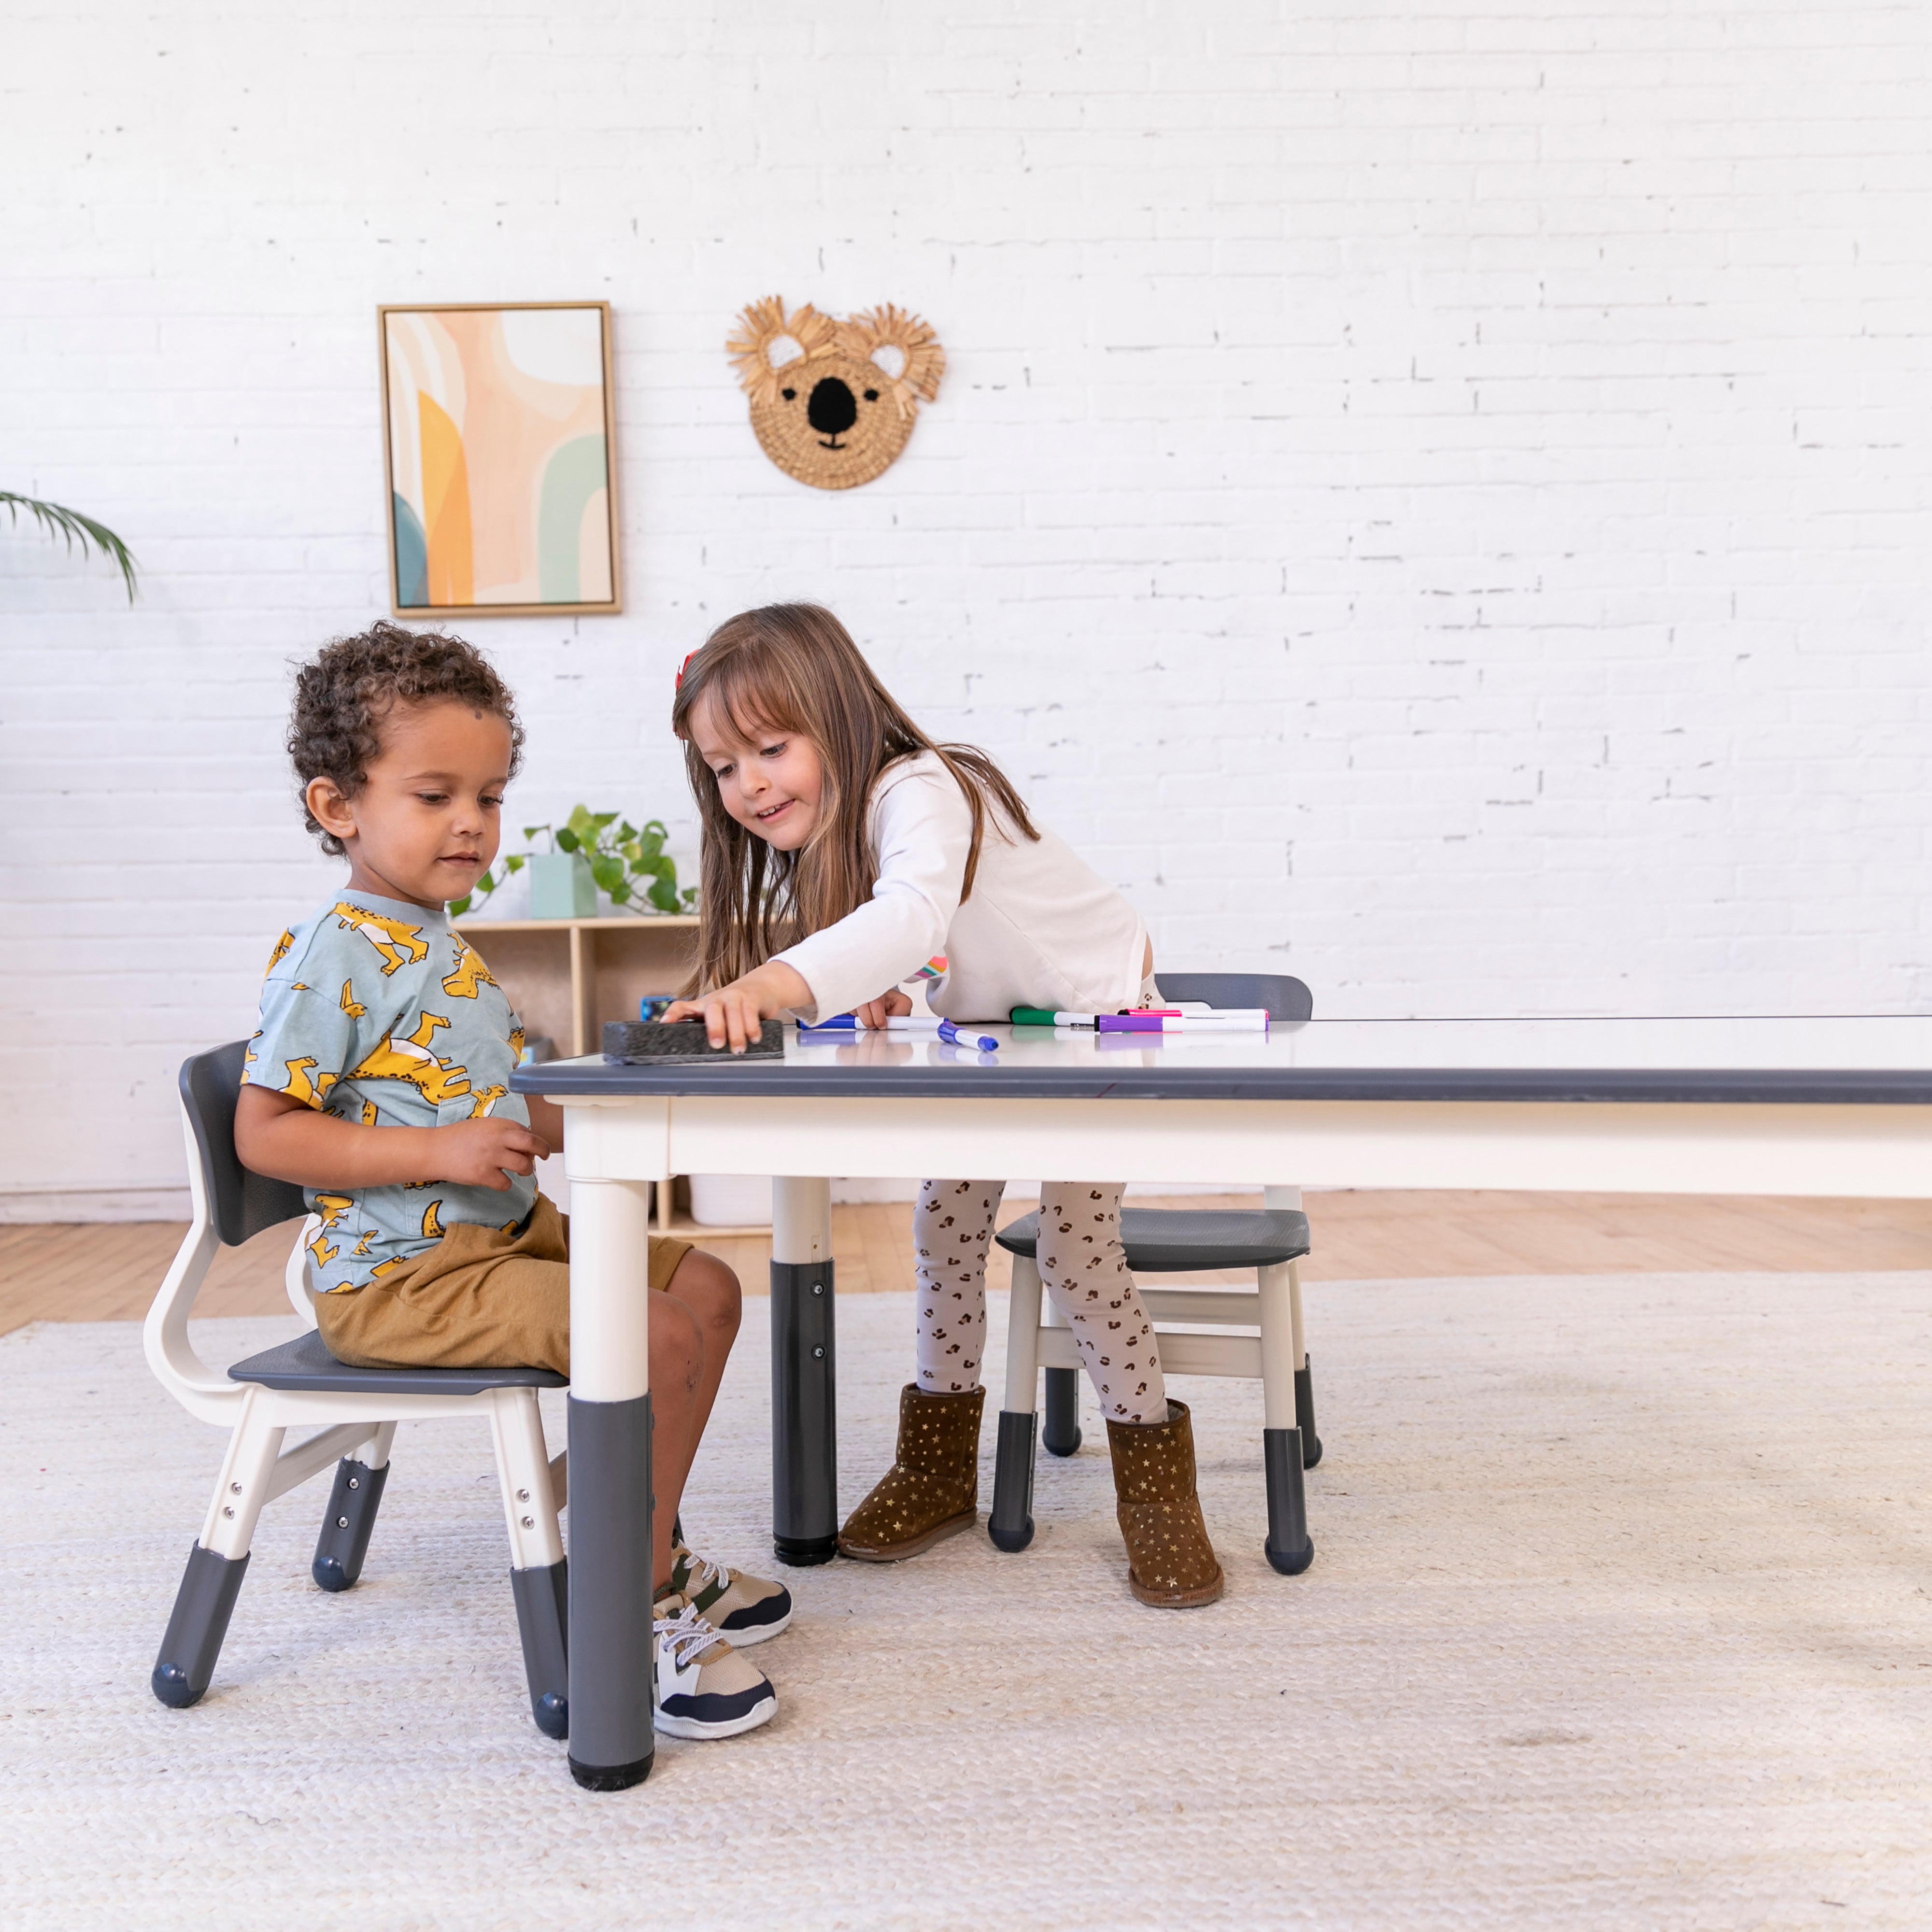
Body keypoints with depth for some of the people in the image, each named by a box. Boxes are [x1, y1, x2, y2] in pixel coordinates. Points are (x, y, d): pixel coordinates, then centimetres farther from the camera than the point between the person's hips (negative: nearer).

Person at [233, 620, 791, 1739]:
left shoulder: (449, 949, 15)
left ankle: (651, 1551, 19)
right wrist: (437, 1152, -26)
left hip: (505, 1233, 10)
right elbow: (265, 1133, -18)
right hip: (400, 1271, -10)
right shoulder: (334, 957, -15)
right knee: (655, 1339, -23)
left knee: (706, 1287, 9)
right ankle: (636, 1614, -5)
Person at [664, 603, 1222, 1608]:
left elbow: (915, 918, -55)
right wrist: (853, 992, -29)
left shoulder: (918, 794, -34)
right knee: (944, 1227, 3)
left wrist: (782, 982, -70)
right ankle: (941, 1464, 20)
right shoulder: (812, 838, -6)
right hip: (987, 1039, 8)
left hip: (1098, 1015, -7)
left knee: (1076, 1251, -14)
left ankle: (1155, 1482, 5)